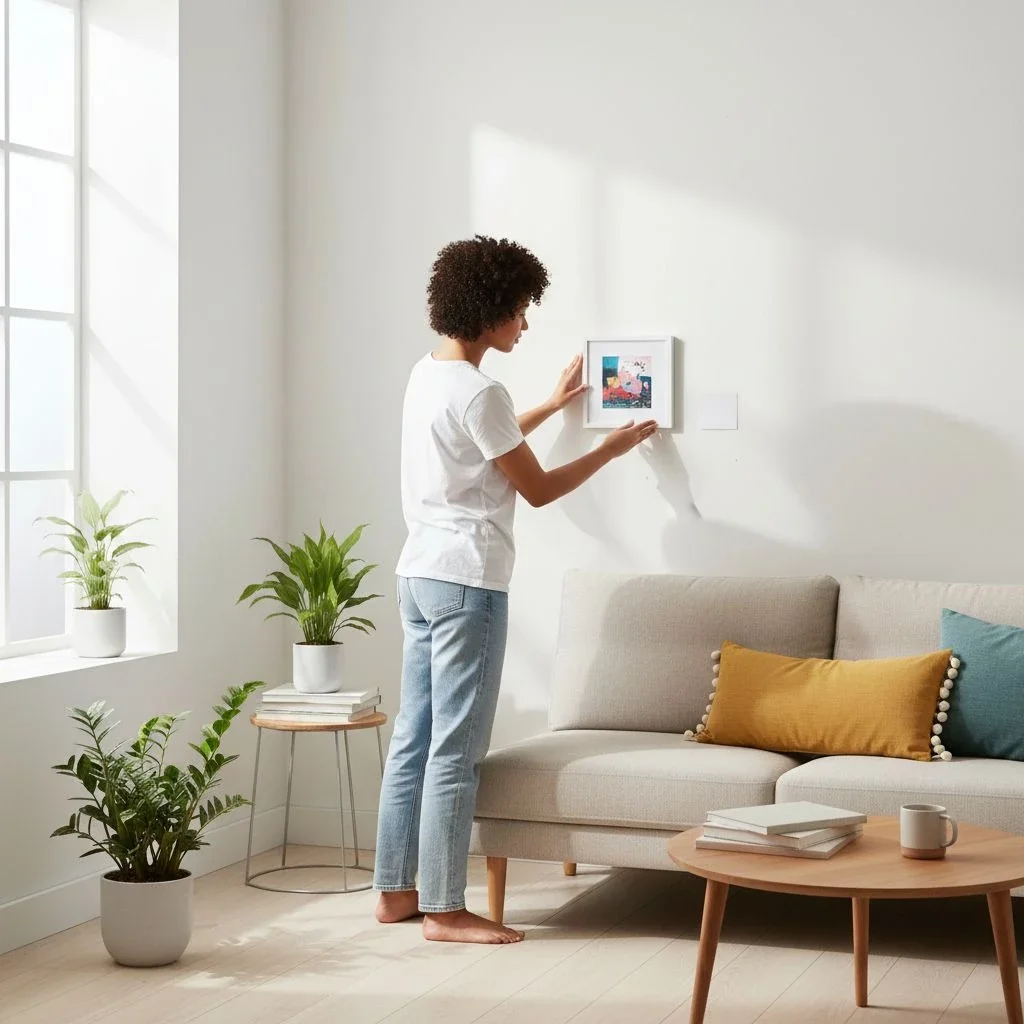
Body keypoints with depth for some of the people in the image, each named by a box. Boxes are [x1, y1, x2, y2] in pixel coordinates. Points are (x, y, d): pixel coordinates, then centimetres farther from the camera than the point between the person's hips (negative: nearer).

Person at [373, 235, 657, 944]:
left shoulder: (428, 374, 12)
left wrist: (552, 405, 38)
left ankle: (396, 889, 20)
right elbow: (539, 489, -10)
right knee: (456, 750, -4)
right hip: (467, 581, -10)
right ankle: (444, 909, 2)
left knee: (414, 739, 13)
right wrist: (612, 448, 4)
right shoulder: (479, 392, -17)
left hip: (420, 573, 10)